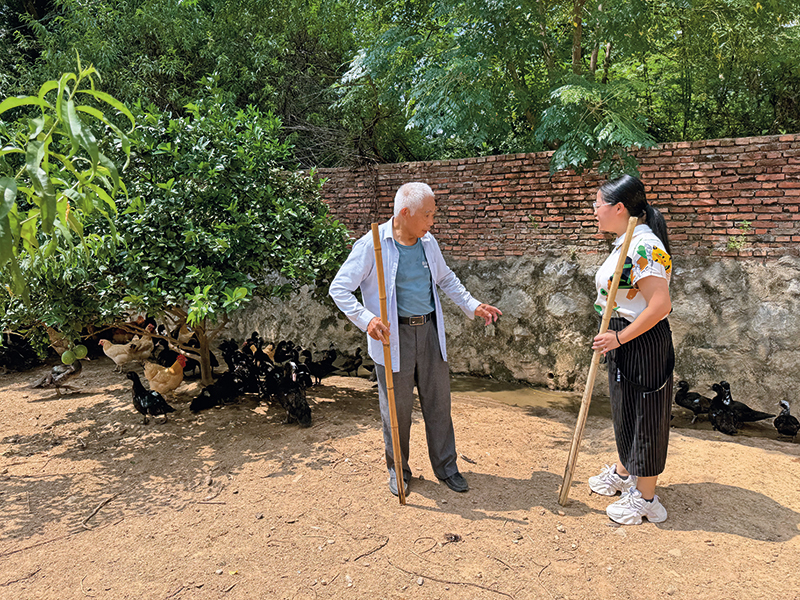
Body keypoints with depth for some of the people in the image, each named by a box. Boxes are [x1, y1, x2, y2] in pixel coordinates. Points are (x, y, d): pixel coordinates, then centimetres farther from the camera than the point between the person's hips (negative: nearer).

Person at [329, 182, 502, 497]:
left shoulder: (428, 243, 7)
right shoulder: (372, 245, -11)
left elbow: (446, 279, 24)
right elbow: (339, 288, -11)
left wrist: (472, 305, 15)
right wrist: (366, 319, -24)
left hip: (429, 330, 5)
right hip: (393, 336, -5)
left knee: (438, 401, 12)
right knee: (397, 408, 7)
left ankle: (446, 466, 29)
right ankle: (398, 470, 28)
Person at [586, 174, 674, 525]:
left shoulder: (645, 246, -22)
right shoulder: (625, 241, 10)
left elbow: (660, 305, -28)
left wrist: (619, 338, -23)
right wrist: (613, 337, 16)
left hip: (644, 340, -10)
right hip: (623, 338, 10)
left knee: (644, 415, 3)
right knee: (624, 410, 23)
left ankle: (645, 499, 18)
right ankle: (623, 474, 42)